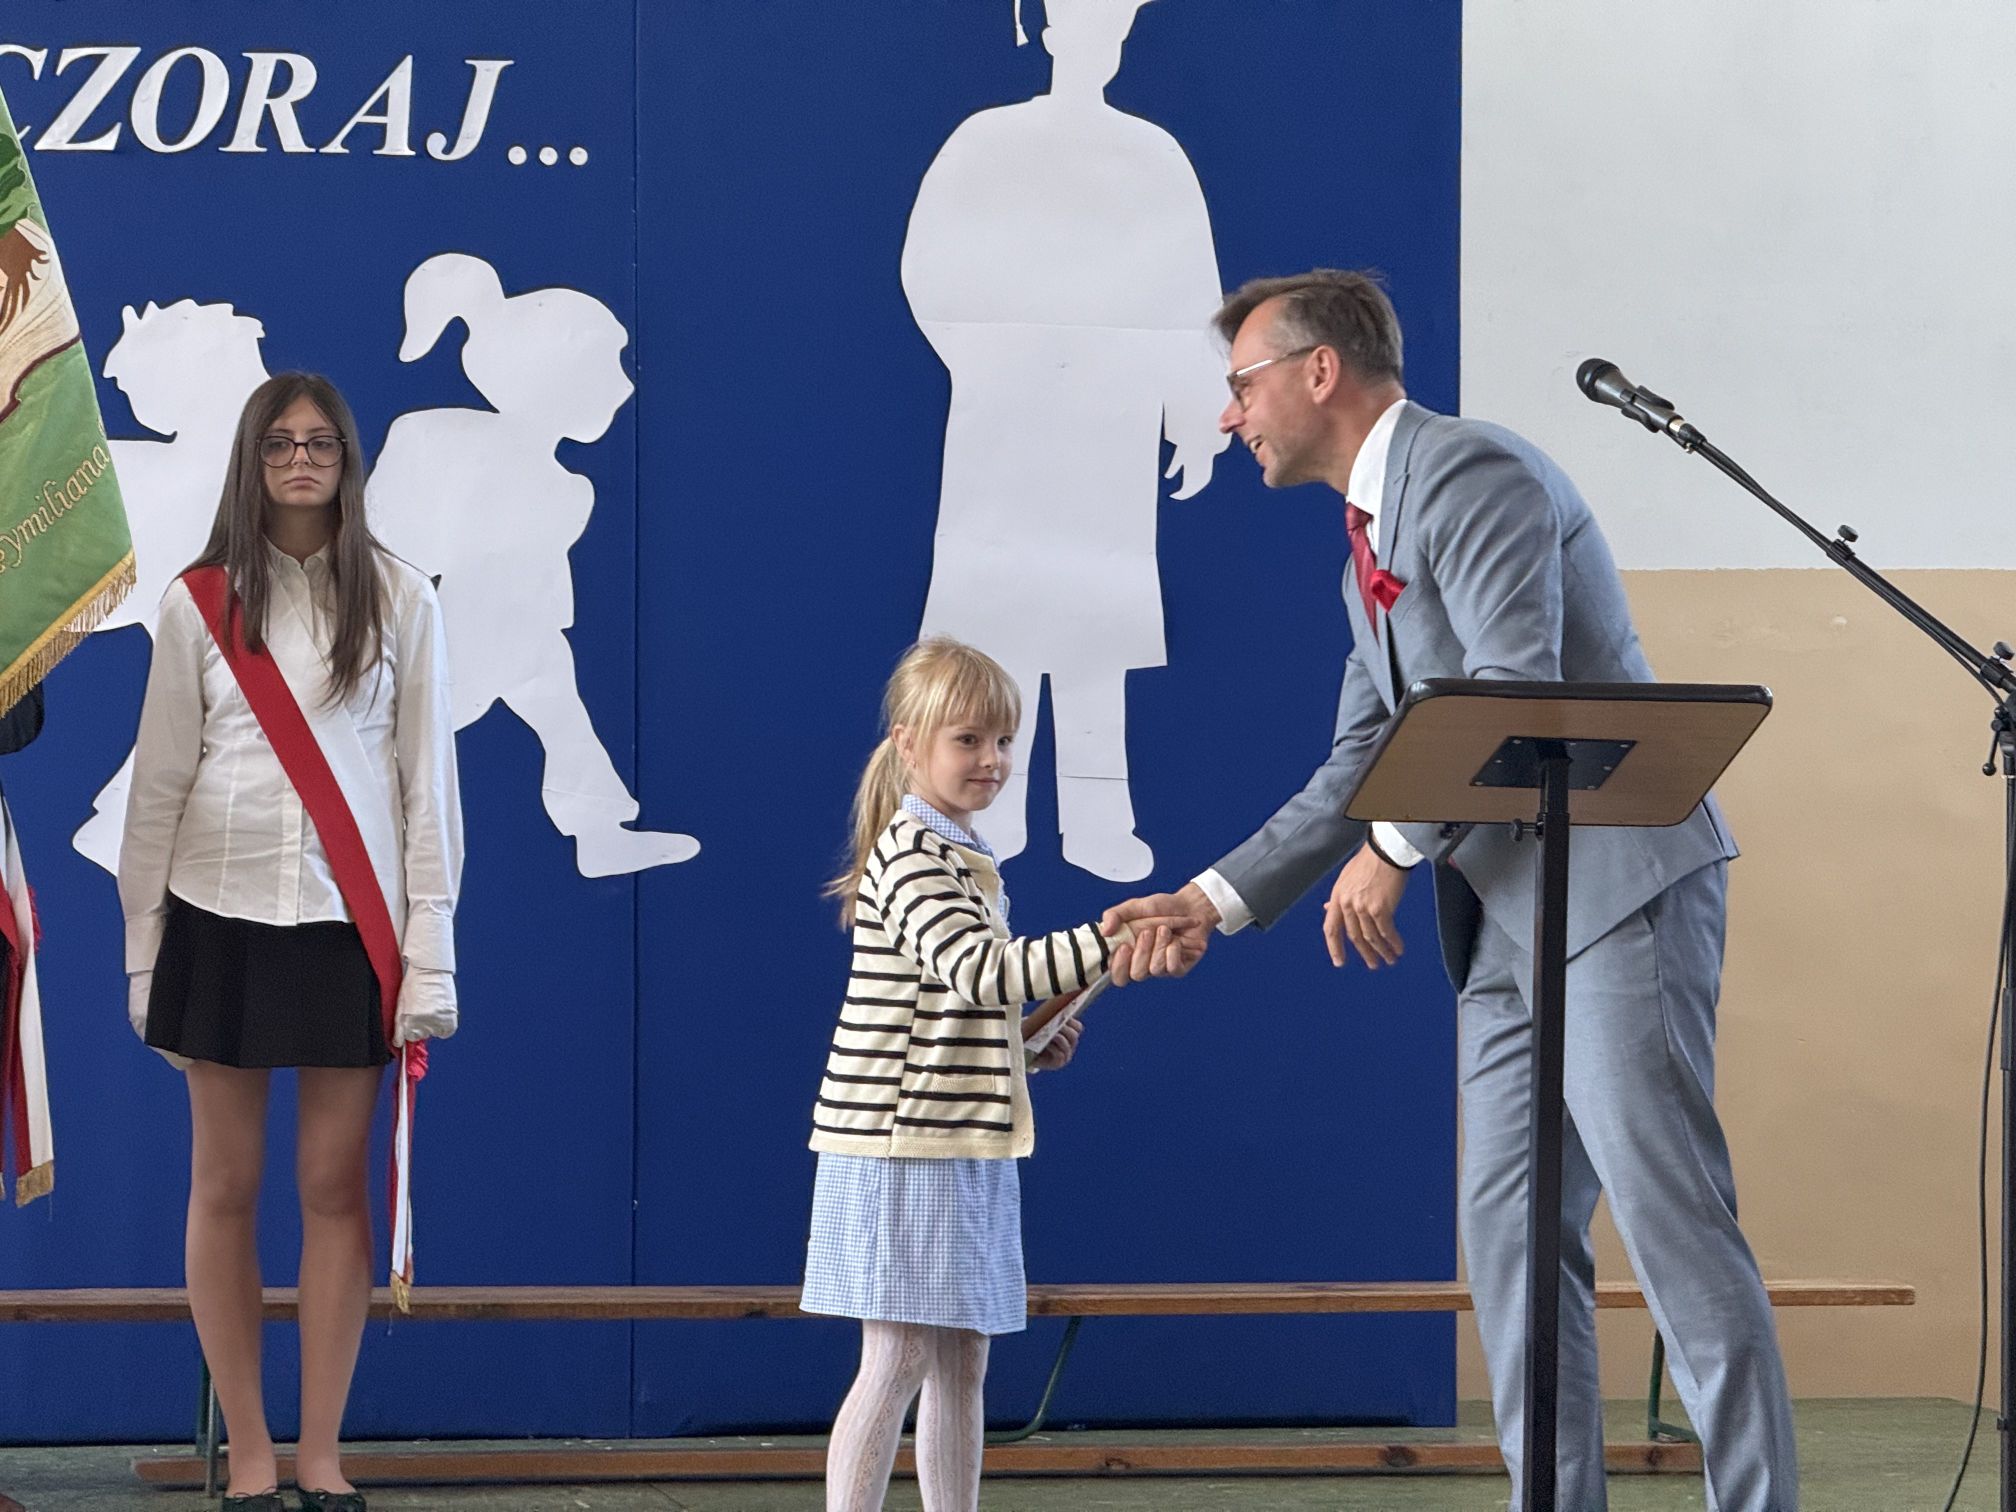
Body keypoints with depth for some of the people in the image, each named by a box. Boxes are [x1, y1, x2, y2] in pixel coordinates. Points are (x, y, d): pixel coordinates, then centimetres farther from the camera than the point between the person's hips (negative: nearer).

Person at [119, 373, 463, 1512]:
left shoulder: (399, 600, 2)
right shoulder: (202, 604, 4)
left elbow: (428, 779, 2)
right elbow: (159, 780, 7)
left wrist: (429, 951, -4)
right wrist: (144, 948, 4)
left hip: (349, 920, -1)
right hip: (223, 915, 1)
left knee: (337, 1184, 1)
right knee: (228, 1184, 3)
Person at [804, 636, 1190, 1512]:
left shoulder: (963, 857, 16)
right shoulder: (910, 855, -14)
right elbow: (980, 971, -28)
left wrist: (1031, 1038, 9)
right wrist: (1108, 946, -35)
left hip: (964, 1144, 9)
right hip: (901, 1143, -9)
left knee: (961, 1360, 10)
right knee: (900, 1357, -11)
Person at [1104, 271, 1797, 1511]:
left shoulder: (1471, 474, -9)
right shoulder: (1370, 549, 21)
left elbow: (1517, 688, -20)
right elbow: (1361, 769, 24)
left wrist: (1395, 850, -13)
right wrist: (1215, 900, 17)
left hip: (1617, 888, -10)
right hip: (1510, 922, 10)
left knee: (1672, 1216, -13)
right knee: (1511, 1235, 6)